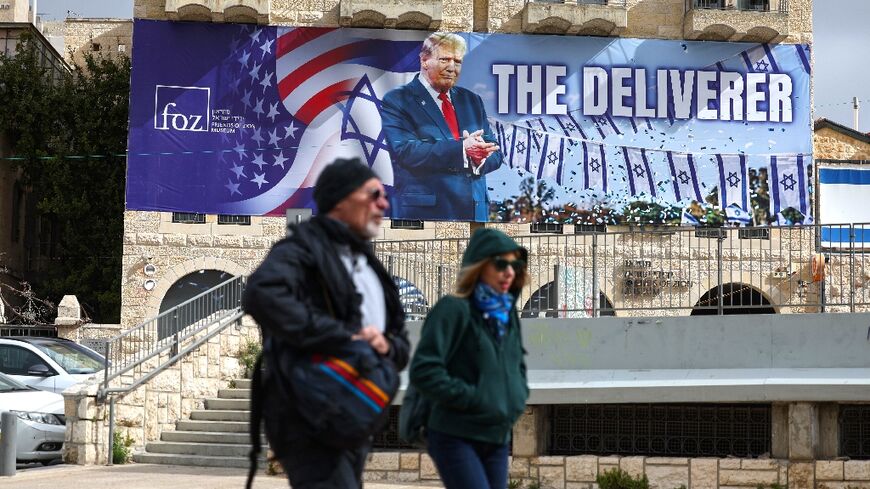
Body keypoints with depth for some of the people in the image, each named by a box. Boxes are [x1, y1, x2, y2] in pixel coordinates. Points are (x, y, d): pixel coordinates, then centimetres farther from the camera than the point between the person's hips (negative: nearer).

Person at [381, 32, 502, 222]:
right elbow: (405, 151, -15)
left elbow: (494, 153, 10)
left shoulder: (472, 100, 15)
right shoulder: (397, 101, -1)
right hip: (424, 211, -5)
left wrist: (480, 157, -14)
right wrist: (461, 149, -24)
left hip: (475, 210, 5)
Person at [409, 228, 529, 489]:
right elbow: (424, 371, -19)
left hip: (497, 438, 8)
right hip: (456, 437, -8)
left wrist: (517, 396, 10)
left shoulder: (507, 314, 13)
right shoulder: (454, 309, -11)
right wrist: (472, 399, -17)